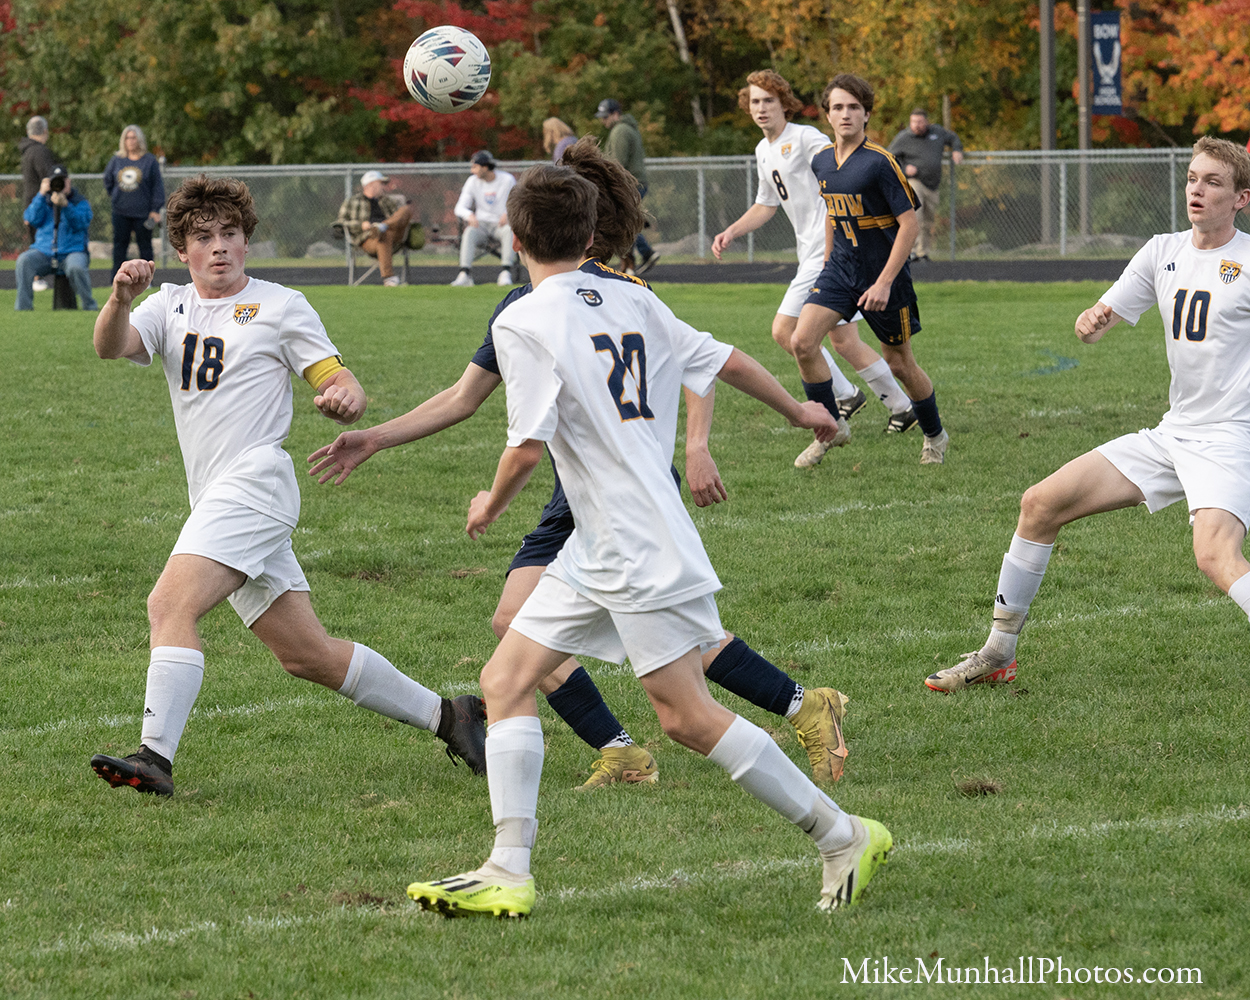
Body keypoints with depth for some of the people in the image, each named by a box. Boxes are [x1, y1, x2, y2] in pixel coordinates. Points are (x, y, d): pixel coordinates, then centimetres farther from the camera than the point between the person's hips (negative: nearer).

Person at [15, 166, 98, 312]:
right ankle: (23, 304, -22)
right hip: (44, 252, 2)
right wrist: (41, 195, -8)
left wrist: (65, 205, -25)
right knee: (23, 260, -28)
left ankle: (89, 304, -16)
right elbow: (32, 220, -2)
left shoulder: (80, 201, 8)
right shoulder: (43, 200, 16)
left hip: (72, 252, -2)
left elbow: (80, 223, -11)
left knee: (76, 267, -37)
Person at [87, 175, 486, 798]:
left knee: (169, 606, -23)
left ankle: (155, 758, -31)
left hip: (255, 482, -6)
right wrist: (120, 299, -24)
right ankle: (443, 715, 18)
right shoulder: (170, 308, 16)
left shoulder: (280, 306, 3)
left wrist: (344, 399, -24)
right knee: (307, 656, 8)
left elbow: (343, 387, 1)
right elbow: (110, 347, -3)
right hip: (215, 499, 6)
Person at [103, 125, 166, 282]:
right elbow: (108, 180, 22)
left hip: (142, 213, -3)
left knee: (144, 244, 2)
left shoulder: (149, 161, -1)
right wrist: (114, 195, 11)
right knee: (119, 244, 4)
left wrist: (155, 210, -6)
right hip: (120, 212, 3)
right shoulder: (117, 160, 7)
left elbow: (157, 186, -1)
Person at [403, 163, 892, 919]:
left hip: (643, 555, -9)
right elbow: (722, 360, 15)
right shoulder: (633, 300, 9)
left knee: (688, 717, -7)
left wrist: (492, 506, 4)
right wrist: (799, 410, 32)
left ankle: (843, 837, 1)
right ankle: (509, 872, 2)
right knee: (506, 680, 7)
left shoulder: (523, 322, -12)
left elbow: (529, 446, -17)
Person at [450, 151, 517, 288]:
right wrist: (469, 215, -25)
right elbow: (460, 208, -1)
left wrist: (508, 214, -26)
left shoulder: (507, 180, -3)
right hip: (481, 224, 1)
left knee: (510, 230, -35)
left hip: (501, 223, -1)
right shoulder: (472, 181, 3)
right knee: (470, 232, -32)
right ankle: (465, 275, -42)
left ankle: (505, 273, -40)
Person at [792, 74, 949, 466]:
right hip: (840, 269, 5)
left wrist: (884, 282, -21)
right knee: (802, 342, -13)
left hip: (883, 274, -5)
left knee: (899, 363, 5)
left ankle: (934, 434, 29)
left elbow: (909, 223, -17)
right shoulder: (821, 162, 3)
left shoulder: (880, 162, -17)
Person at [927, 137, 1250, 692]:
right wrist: (1090, 322, -13)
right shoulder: (1164, 252, 10)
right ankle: (998, 654, 18)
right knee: (1040, 504, 5)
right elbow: (1102, 319, 10)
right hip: (1172, 433, 7)